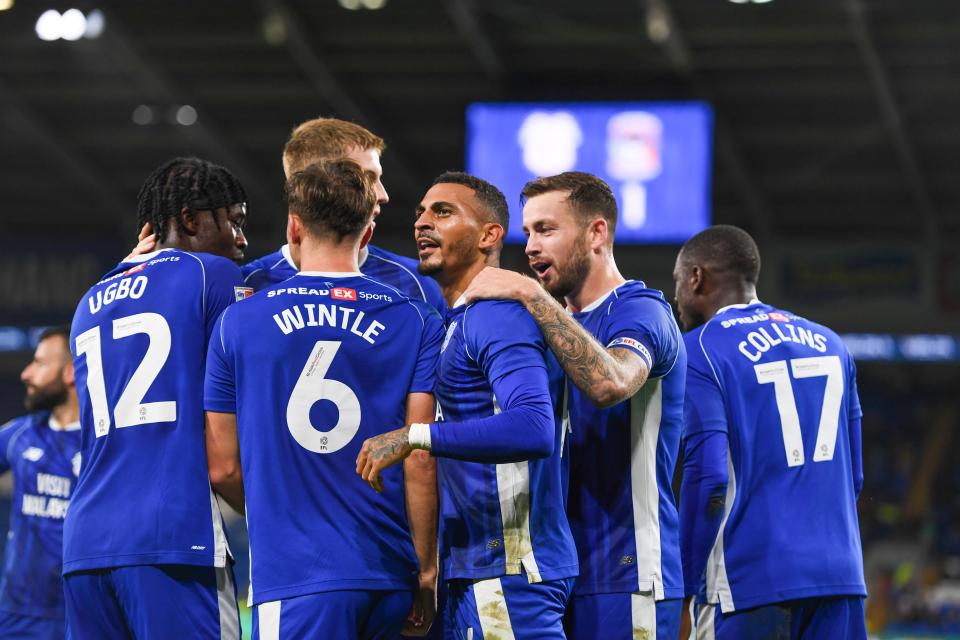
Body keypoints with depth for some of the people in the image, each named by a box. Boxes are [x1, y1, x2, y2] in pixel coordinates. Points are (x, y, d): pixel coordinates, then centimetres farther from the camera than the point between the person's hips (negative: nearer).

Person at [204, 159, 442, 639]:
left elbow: (223, 468, 7)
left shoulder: (240, 322, 4)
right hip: (390, 574, 3)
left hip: (296, 576, -2)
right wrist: (426, 568, 6)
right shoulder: (417, 324, 5)